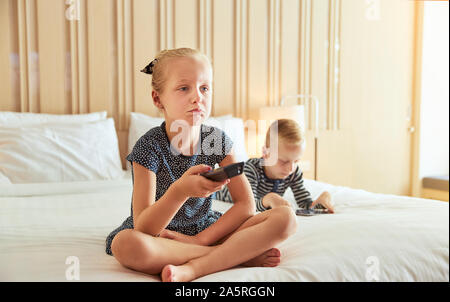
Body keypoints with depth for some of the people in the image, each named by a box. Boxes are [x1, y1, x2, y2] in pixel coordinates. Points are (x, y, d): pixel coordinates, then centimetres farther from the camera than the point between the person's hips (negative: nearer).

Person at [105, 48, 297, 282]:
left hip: (206, 230, 3)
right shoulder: (150, 147, -18)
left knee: (286, 218, -14)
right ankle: (240, 254, -23)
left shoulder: (217, 140, -7)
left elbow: (246, 205, -7)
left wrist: (200, 239, -19)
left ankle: (192, 268, -25)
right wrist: (179, 191, -45)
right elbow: (144, 229, -25)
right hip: (162, 236, -3)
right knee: (125, 245, -40)